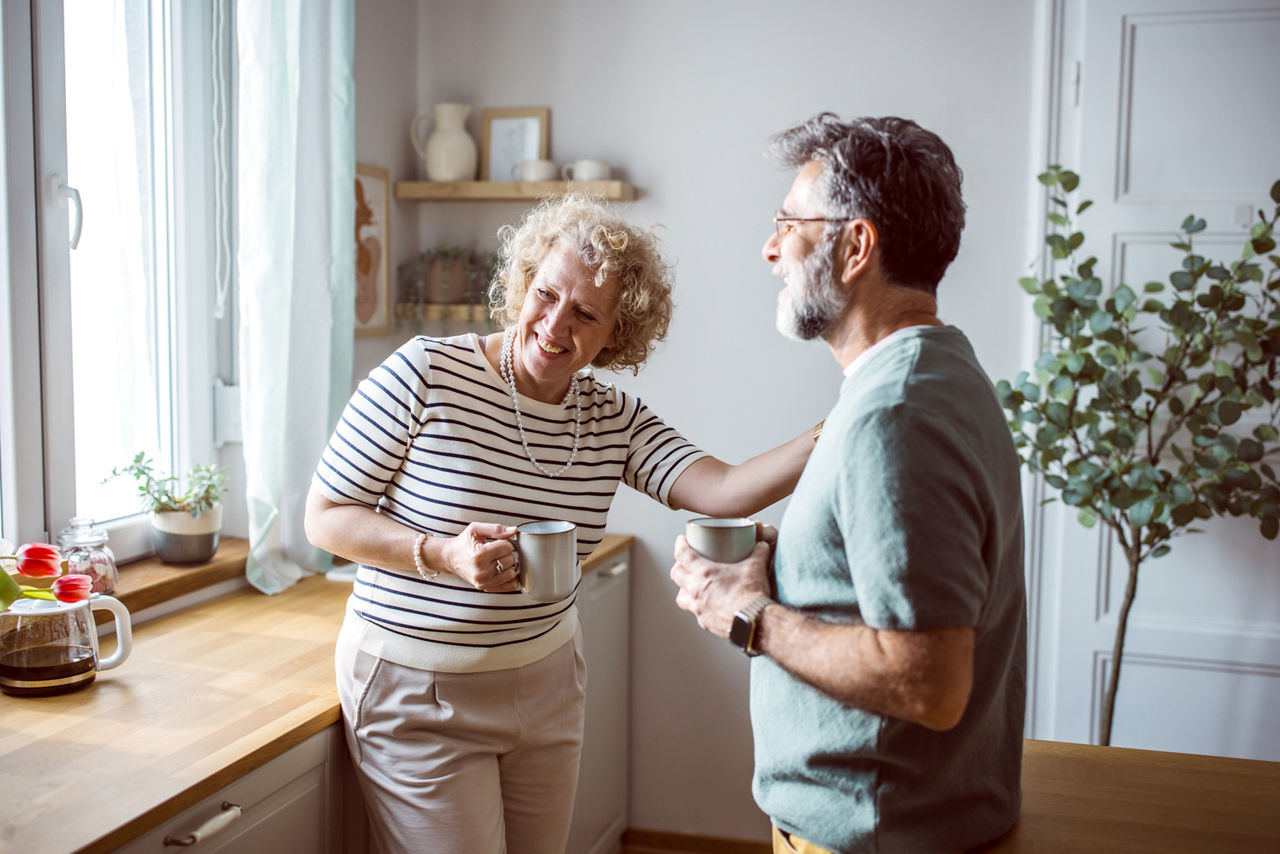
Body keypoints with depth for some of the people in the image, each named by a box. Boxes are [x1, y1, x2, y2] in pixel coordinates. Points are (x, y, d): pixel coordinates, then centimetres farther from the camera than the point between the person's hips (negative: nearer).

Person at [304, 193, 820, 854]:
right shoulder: (425, 373, -14)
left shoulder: (614, 420, -1)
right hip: (419, 695, -4)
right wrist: (444, 556, -26)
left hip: (546, 685, 5)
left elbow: (722, 491, -16)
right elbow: (325, 518, -11)